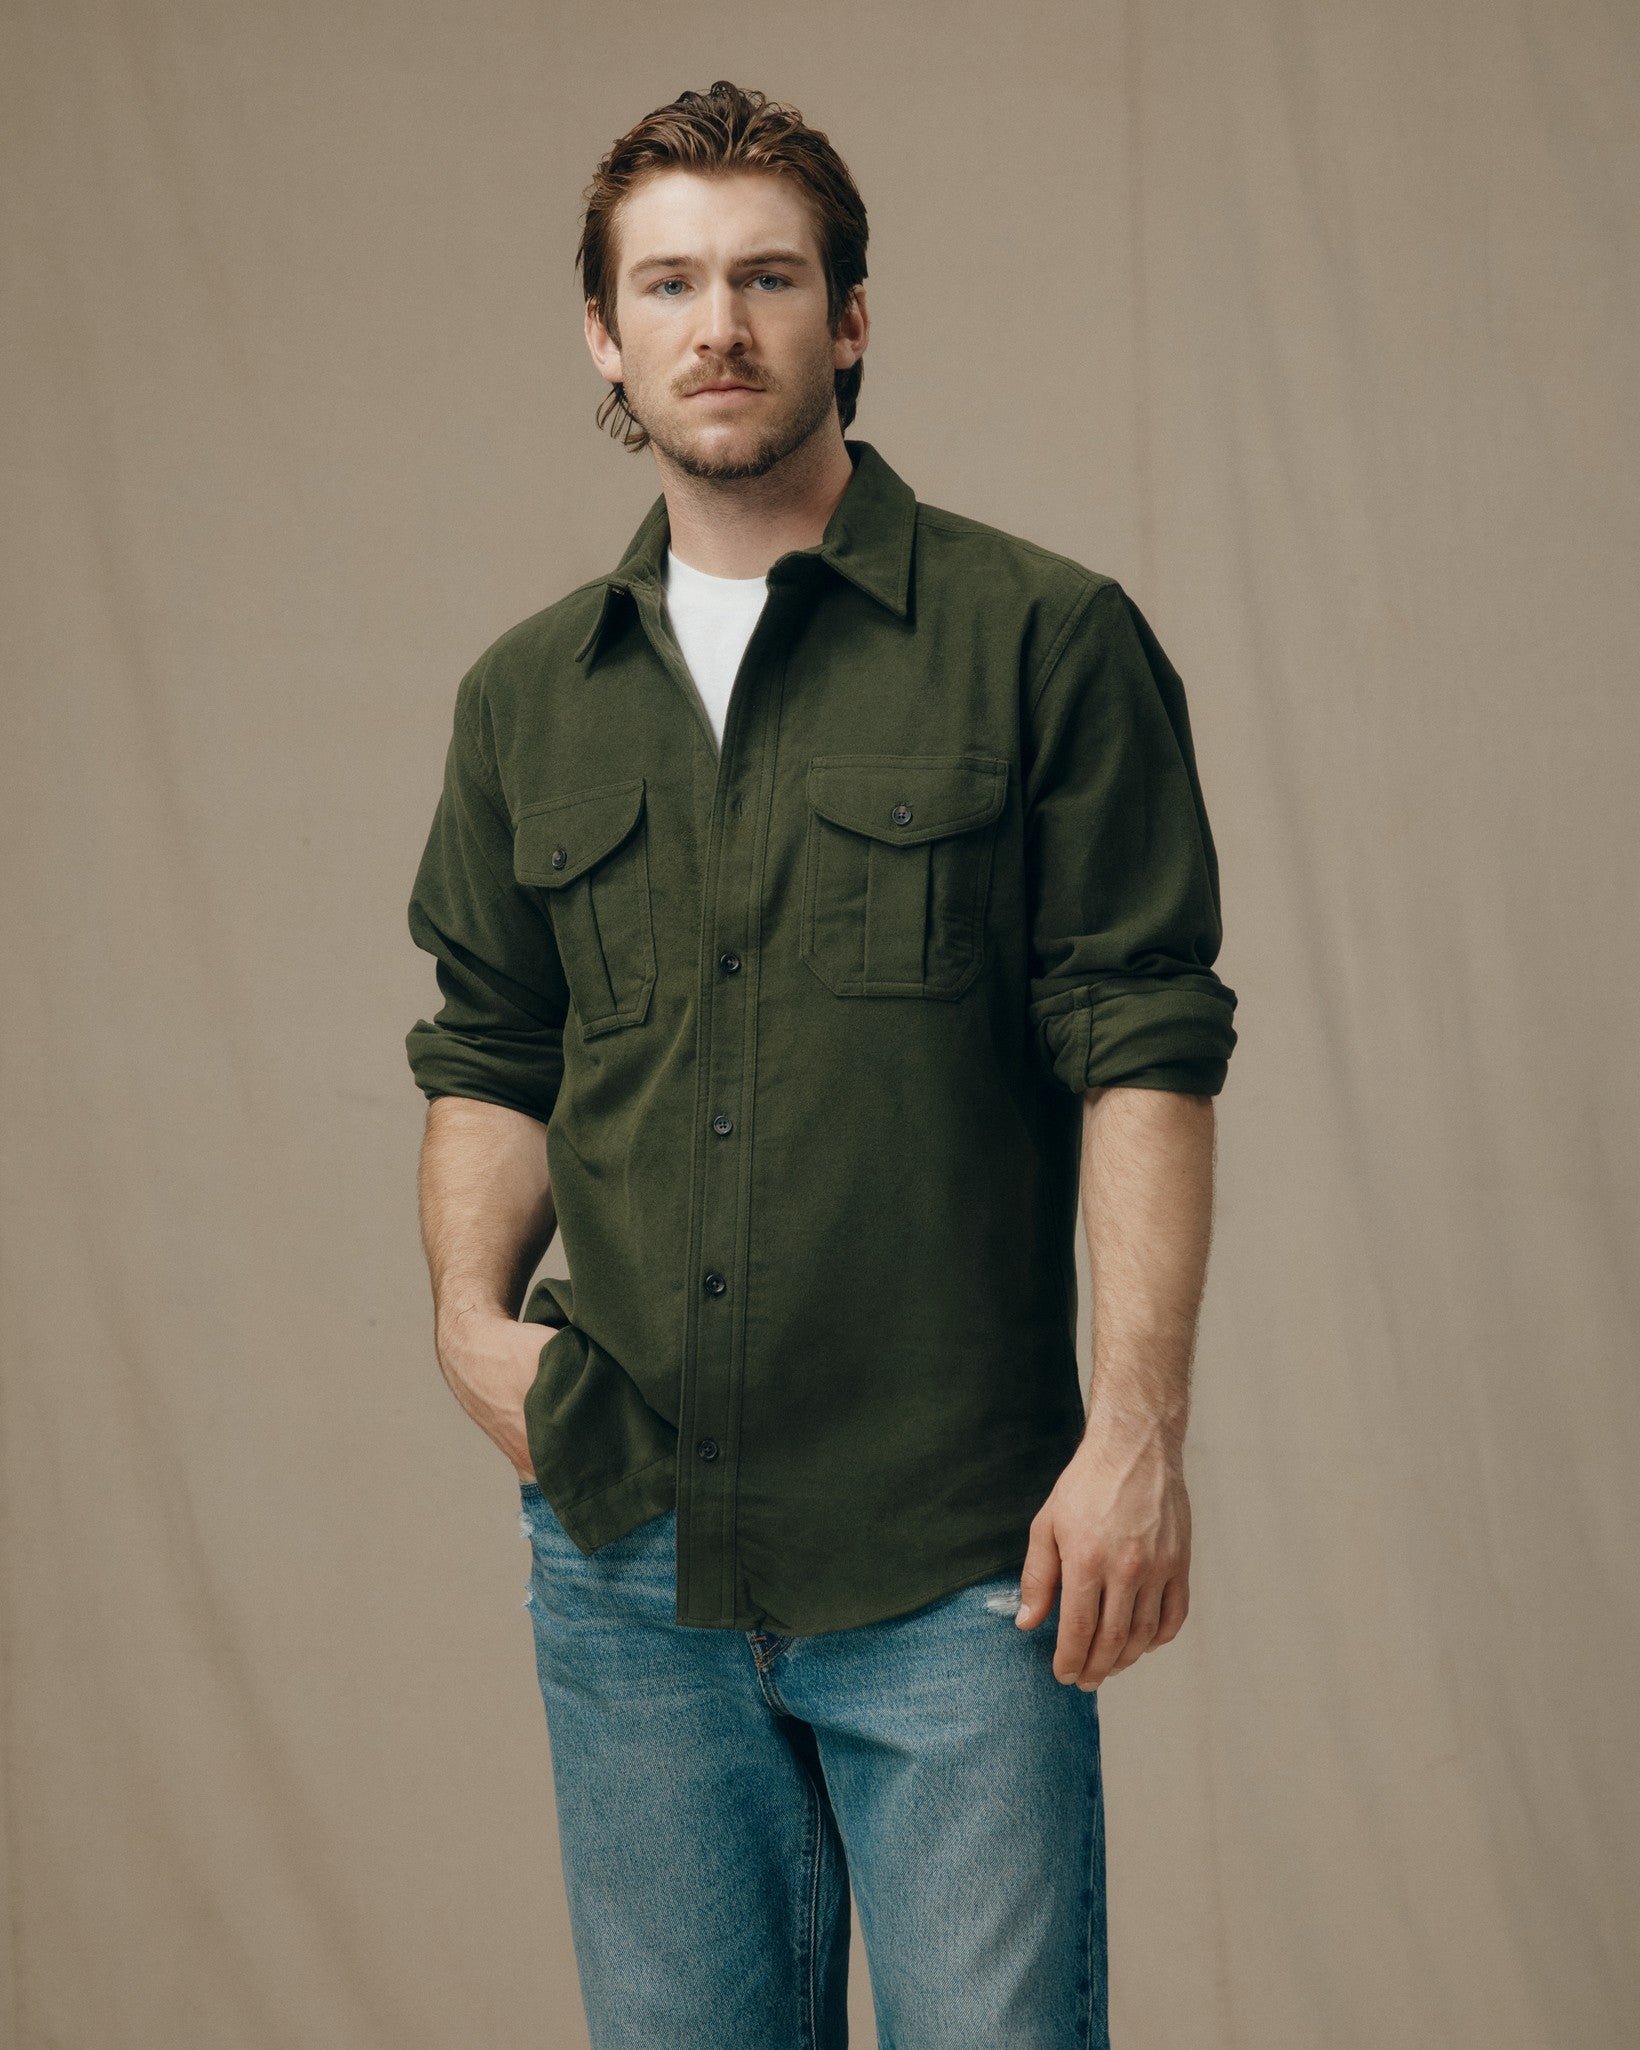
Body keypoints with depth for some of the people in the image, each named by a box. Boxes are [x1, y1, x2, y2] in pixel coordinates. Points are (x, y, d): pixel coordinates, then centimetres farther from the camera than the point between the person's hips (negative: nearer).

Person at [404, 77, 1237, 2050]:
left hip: (954, 1562, -4)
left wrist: (1137, 1430, -14)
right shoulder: (525, 699, 11)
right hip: (625, 1554, 4)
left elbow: (1143, 1052, -6)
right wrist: (469, 1305, 2)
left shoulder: (1046, 642, -2)